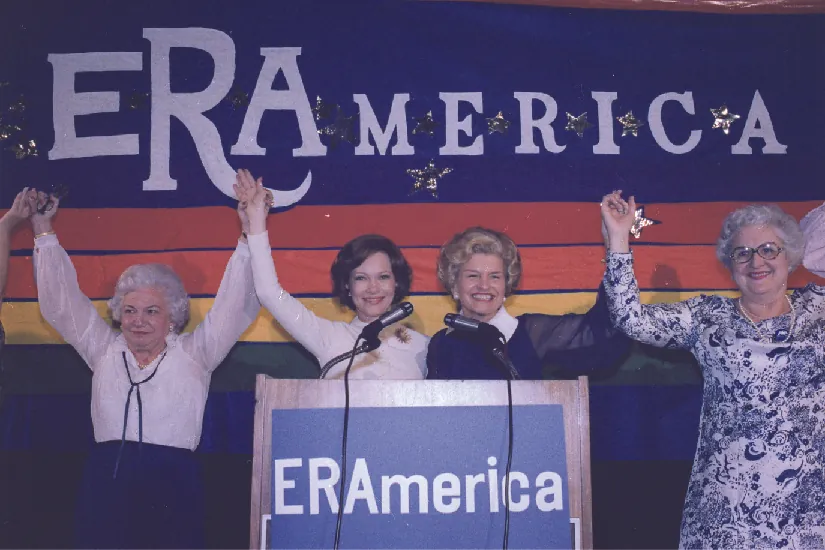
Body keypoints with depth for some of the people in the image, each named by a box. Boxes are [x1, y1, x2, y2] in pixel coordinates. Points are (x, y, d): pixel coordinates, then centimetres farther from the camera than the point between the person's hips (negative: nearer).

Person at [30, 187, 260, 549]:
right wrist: (43, 231, 12)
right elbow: (60, 302, 15)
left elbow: (236, 305, 0)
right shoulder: (104, 349, 14)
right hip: (105, 482, 2)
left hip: (173, 484, -2)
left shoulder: (194, 352, 6)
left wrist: (250, 234, -6)